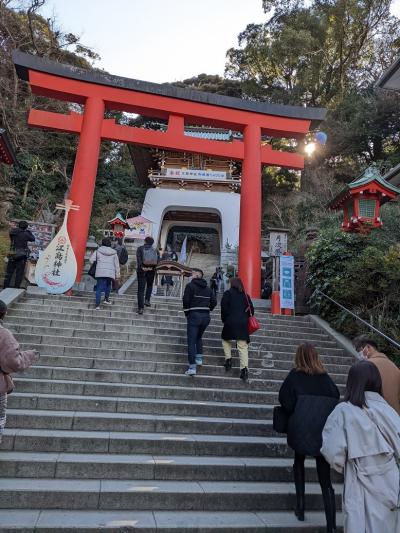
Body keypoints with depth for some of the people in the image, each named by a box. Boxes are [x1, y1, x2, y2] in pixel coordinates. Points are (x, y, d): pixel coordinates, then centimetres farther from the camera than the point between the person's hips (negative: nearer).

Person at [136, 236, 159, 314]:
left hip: (141, 270, -1)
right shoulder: (155, 250, 8)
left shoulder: (140, 249, 3)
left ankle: (140, 308, -3)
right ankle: (147, 300, 14)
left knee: (141, 289, 1)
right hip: (151, 270, 2)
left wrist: (142, 267, -14)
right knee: (149, 285, 27)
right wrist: (152, 267, 2)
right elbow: (158, 260, -1)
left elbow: (138, 259, -11)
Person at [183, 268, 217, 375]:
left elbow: (186, 300, -10)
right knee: (198, 337, 26)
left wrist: (187, 313, 2)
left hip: (194, 315, -5)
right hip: (206, 316, 5)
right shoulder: (208, 288, 13)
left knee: (191, 341, -2)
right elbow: (214, 302, 7)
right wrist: (206, 311, 15)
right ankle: (199, 358, 19)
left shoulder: (190, 285, -2)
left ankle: (192, 367, -6)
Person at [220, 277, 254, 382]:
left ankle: (228, 359, 13)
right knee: (243, 347, 1)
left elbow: (224, 309, -6)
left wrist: (224, 320, 7)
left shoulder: (228, 293, 1)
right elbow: (251, 310, 9)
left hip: (230, 323, -2)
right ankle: (244, 368, -9)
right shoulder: (245, 295, 11)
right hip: (243, 324, 2)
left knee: (226, 340, 24)